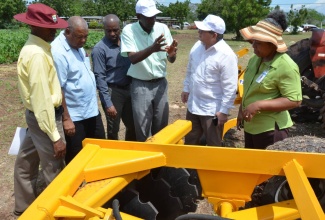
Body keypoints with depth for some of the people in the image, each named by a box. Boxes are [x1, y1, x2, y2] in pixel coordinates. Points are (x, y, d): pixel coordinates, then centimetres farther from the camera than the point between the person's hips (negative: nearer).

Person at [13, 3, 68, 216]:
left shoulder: (35, 48, 9)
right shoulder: (37, 54, -22)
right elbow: (41, 98, -25)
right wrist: (55, 136, -23)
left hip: (37, 115, 10)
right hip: (44, 117, -10)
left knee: (27, 161, 22)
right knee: (55, 170, 3)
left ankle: (24, 206, 41)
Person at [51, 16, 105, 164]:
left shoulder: (77, 45, 5)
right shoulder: (58, 52, -23)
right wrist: (66, 118, -22)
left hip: (92, 109, 9)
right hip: (75, 114, -9)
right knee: (76, 155, 9)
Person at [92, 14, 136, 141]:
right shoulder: (99, 49, -13)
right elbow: (99, 78, -14)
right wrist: (108, 103, -17)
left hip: (128, 89, 6)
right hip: (112, 91, -6)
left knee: (133, 126, 17)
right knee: (113, 130, 6)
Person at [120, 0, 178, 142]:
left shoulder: (163, 28, -2)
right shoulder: (129, 30, -10)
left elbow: (171, 60, -2)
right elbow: (133, 58, -21)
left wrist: (172, 54, -26)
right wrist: (152, 49, -38)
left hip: (160, 83, 3)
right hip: (140, 85, -3)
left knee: (161, 126, 12)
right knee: (142, 128, 4)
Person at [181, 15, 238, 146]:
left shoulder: (226, 55, -22)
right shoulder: (197, 46, 0)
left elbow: (230, 88, -20)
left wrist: (224, 111, -18)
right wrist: (186, 89, 17)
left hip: (212, 110, -7)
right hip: (193, 105, 7)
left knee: (213, 146, 12)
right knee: (190, 141, 23)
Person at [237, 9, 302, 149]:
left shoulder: (286, 66, -21)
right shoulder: (255, 59, 3)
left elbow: (294, 100, -23)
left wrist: (259, 105, -27)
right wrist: (242, 110, 11)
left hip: (270, 129, -8)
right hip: (250, 125, 8)